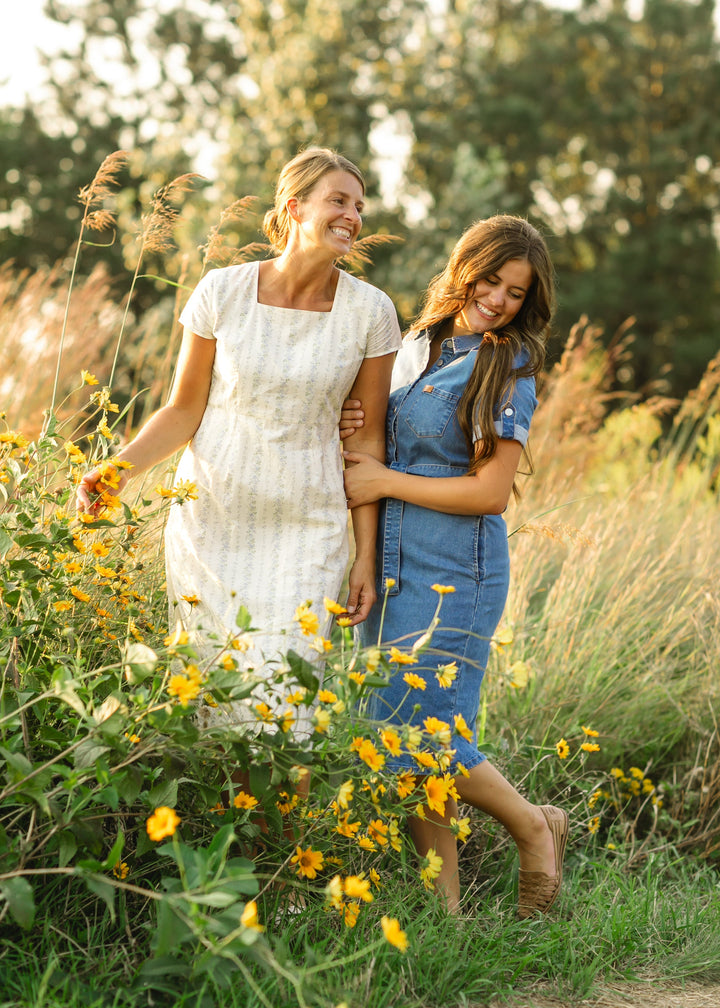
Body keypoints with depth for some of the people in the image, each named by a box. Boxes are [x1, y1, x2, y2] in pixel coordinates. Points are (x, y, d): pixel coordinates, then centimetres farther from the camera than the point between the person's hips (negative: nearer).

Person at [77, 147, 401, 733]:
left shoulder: (370, 311, -4)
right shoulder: (222, 292, -5)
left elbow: (368, 439, 2)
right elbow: (184, 411, 2)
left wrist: (367, 556, 2)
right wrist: (118, 470, -15)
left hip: (305, 532, 0)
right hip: (210, 519, 1)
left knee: (280, 711, -8)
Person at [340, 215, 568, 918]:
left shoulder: (508, 370, -7)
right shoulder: (415, 345, 11)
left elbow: (490, 492, -13)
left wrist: (385, 481, -12)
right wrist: (350, 436, 0)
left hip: (454, 575, -7)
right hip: (387, 566, 7)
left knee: (416, 732, -8)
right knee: (399, 734, 9)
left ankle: (533, 827, 17)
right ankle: (444, 902, 20)